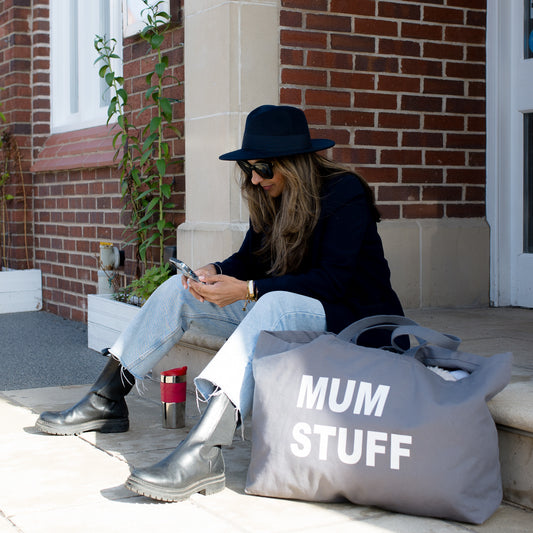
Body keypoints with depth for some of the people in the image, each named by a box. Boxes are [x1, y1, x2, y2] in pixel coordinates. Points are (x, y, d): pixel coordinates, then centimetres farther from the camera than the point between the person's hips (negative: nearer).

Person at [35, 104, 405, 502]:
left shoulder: (345, 194, -17)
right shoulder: (271, 199, 6)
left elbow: (333, 280, -25)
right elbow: (249, 259, 12)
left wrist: (247, 290, -29)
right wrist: (216, 272, -12)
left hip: (349, 316, -8)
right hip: (278, 315, 8)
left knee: (274, 305, -41)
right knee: (181, 290, 1)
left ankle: (203, 453, -57)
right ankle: (106, 401, 2)